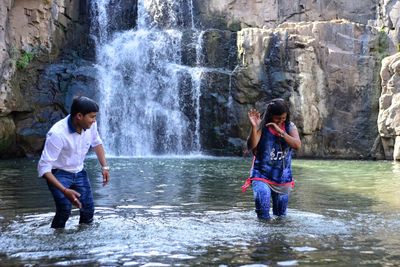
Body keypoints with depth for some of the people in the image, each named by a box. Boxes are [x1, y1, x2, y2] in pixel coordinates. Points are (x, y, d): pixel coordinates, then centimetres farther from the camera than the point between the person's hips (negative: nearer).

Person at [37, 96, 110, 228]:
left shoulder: (90, 125, -15)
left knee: (88, 210, 3)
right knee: (65, 210, -22)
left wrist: (104, 166, -1)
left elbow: (96, 143, 9)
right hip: (59, 174, -5)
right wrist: (64, 191, -40)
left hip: (79, 172, 6)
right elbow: (43, 167, -32)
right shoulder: (57, 133, -33)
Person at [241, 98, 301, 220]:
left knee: (281, 214, 16)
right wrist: (254, 127, -33)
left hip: (283, 177, 4)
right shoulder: (262, 126, -10)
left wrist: (280, 131, -24)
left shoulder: (290, 127, -1)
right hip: (262, 174, -3)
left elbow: (297, 145, -16)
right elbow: (251, 146, -20)